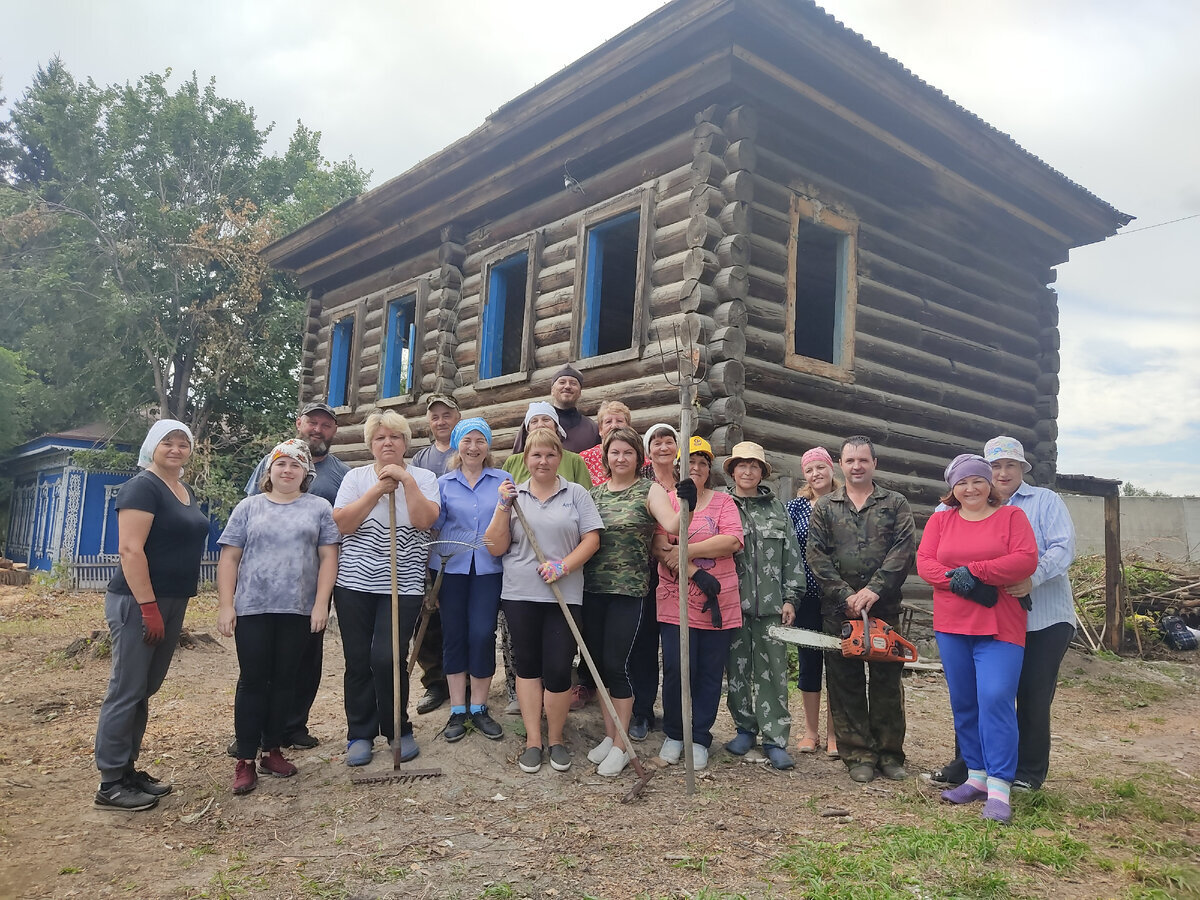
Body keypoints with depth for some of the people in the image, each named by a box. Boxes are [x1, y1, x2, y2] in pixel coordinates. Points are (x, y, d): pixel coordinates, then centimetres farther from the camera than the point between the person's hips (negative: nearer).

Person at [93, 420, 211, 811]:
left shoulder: (187, 493, 14)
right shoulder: (142, 487, -12)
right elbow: (130, 550, -19)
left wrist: (171, 607, 19)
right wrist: (149, 607, -22)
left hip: (173, 602, 9)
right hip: (138, 602, -9)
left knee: (145, 690, 15)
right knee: (127, 690, -2)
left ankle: (128, 769, 25)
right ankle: (110, 784, 7)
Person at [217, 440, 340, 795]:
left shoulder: (319, 508, 6)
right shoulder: (249, 507, 7)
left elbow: (328, 557, 1)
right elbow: (229, 558, 5)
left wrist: (321, 603, -7)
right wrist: (226, 605, -3)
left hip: (298, 610, 0)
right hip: (252, 608, 0)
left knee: (285, 680, 8)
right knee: (253, 680, 2)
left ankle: (272, 750, 21)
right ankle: (245, 759, 9)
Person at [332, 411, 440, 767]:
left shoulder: (423, 478, 5)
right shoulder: (356, 477, 7)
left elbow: (425, 520, -11)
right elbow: (341, 523, -6)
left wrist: (406, 480, -15)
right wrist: (378, 490, -12)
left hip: (403, 585, -2)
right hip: (355, 583, 2)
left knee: (388, 658, -10)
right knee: (358, 661, 5)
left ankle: (399, 731, 11)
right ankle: (360, 734, 21)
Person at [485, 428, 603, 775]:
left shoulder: (576, 494, 5)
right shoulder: (513, 495, 7)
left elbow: (591, 539, -1)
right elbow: (496, 548, 2)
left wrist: (563, 566, -14)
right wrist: (504, 507, -8)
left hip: (564, 595, -1)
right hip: (520, 594, 1)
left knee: (558, 668, -2)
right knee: (527, 664, 9)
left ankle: (556, 739, 18)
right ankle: (532, 740, 21)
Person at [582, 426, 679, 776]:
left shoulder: (649, 491, -2)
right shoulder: (593, 493, 11)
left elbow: (672, 525, -18)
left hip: (628, 589, -4)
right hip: (592, 588, 5)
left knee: (615, 663, -4)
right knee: (598, 662, 11)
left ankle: (620, 746, 11)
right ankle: (609, 735, 27)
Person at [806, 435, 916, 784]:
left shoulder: (895, 504, 7)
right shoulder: (824, 507, 8)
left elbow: (903, 550, -6)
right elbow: (817, 556, -1)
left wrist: (874, 589, -16)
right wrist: (846, 595, -11)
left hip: (884, 607, 0)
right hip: (839, 608, 1)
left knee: (887, 680, 5)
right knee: (845, 682, 3)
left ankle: (889, 752, 16)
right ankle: (858, 754, 12)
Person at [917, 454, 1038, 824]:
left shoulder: (1011, 516, 3)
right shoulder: (940, 520, 11)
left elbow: (1026, 560, -9)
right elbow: (924, 562, 1)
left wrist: (973, 571, -15)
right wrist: (957, 581, -16)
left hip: (999, 627, -4)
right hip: (951, 627, 4)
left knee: (996, 699, -14)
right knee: (963, 704, 9)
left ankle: (998, 790, -9)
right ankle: (976, 776, 21)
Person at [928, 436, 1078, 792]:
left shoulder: (1045, 501, 2)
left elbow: (1063, 548, -11)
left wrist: (1033, 579, -26)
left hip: (1044, 618, -3)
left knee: (1033, 696, 4)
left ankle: (1029, 771, 19)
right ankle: (968, 764, 18)